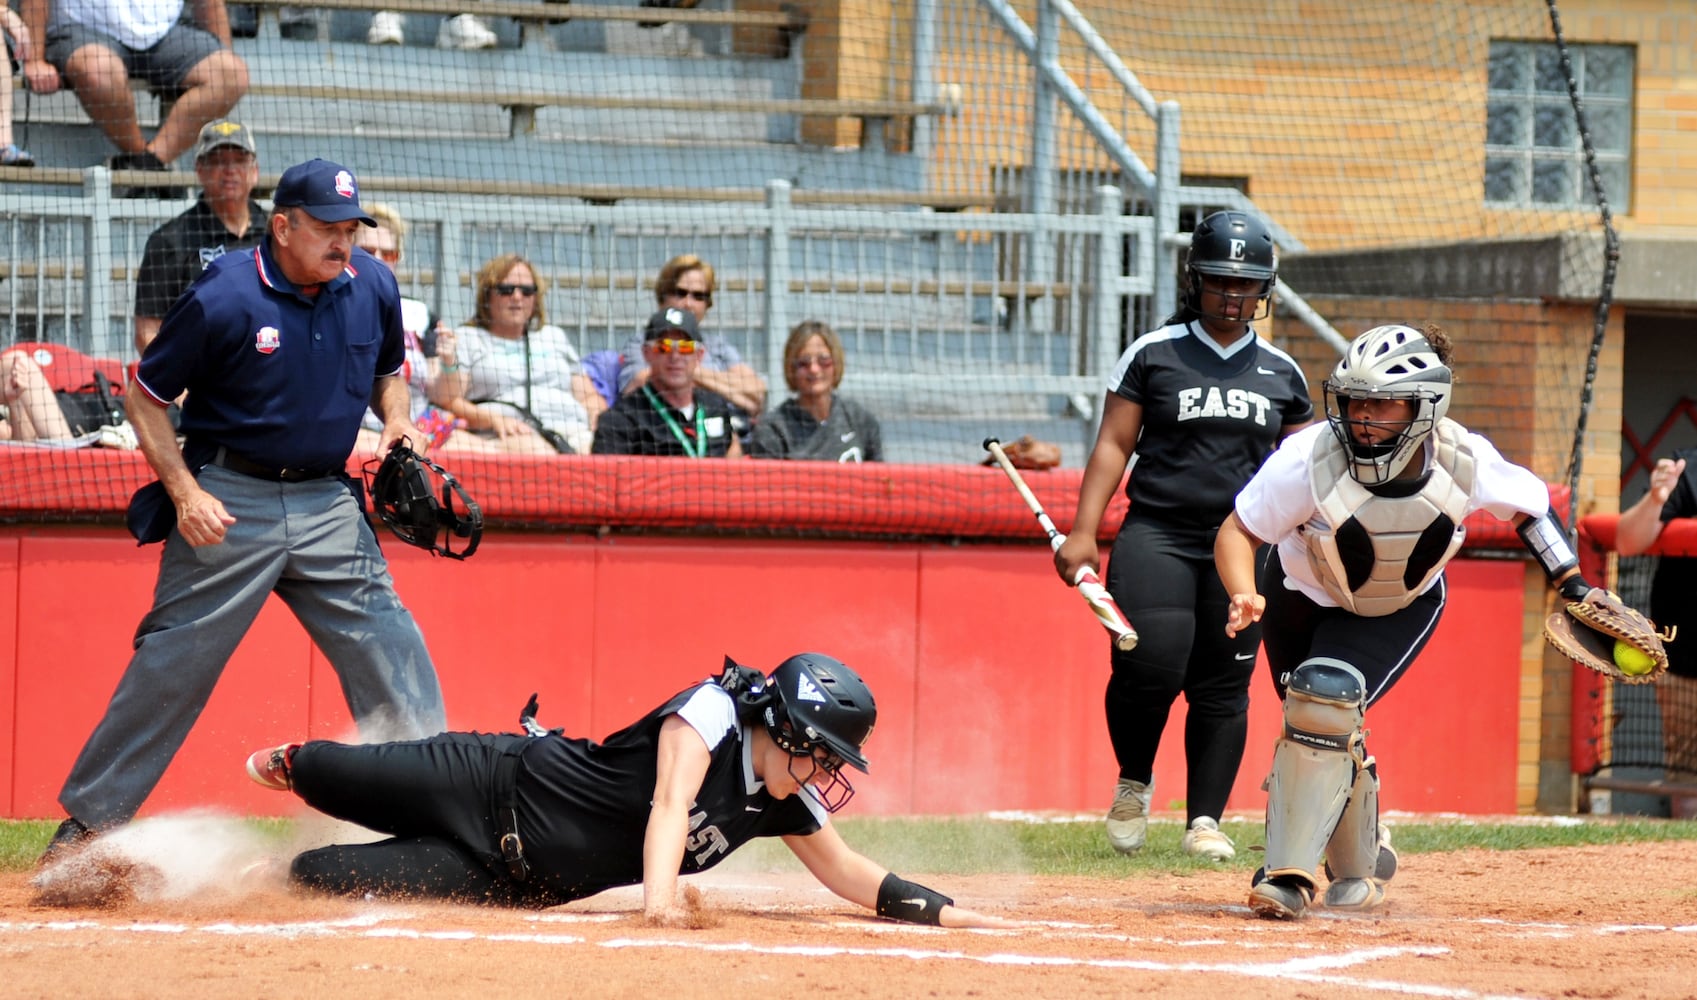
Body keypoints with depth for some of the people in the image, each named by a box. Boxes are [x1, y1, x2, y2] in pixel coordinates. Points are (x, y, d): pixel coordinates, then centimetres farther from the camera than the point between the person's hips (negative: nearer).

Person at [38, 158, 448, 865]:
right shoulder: (224, 299, -15)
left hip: (326, 504, 4)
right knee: (172, 665, -3)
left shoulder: (373, 290, 1)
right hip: (230, 503, -4)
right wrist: (185, 493, -14)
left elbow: (387, 369, 22)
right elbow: (144, 396, -6)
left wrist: (395, 420, 0)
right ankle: (90, 818, 7)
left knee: (390, 649, -3)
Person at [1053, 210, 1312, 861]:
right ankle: (1133, 785, 9)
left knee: (1223, 686, 0)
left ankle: (1205, 821, 7)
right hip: (1156, 534, -2)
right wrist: (1083, 533, -4)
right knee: (1150, 666, -17)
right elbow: (1113, 445, 4)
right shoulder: (1153, 355, 5)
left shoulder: (1282, 374, 12)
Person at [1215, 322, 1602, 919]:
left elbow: (1528, 504, -7)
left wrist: (1572, 585, -10)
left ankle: (1292, 874, -21)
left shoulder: (1462, 461, -28)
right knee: (1326, 727, 4)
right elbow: (1237, 530, -24)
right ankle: (1360, 867, 34)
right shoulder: (1309, 460, -34)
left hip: (1402, 609, -1)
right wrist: (1244, 596, -43)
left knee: (1325, 697, -25)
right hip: (1303, 598, 1)